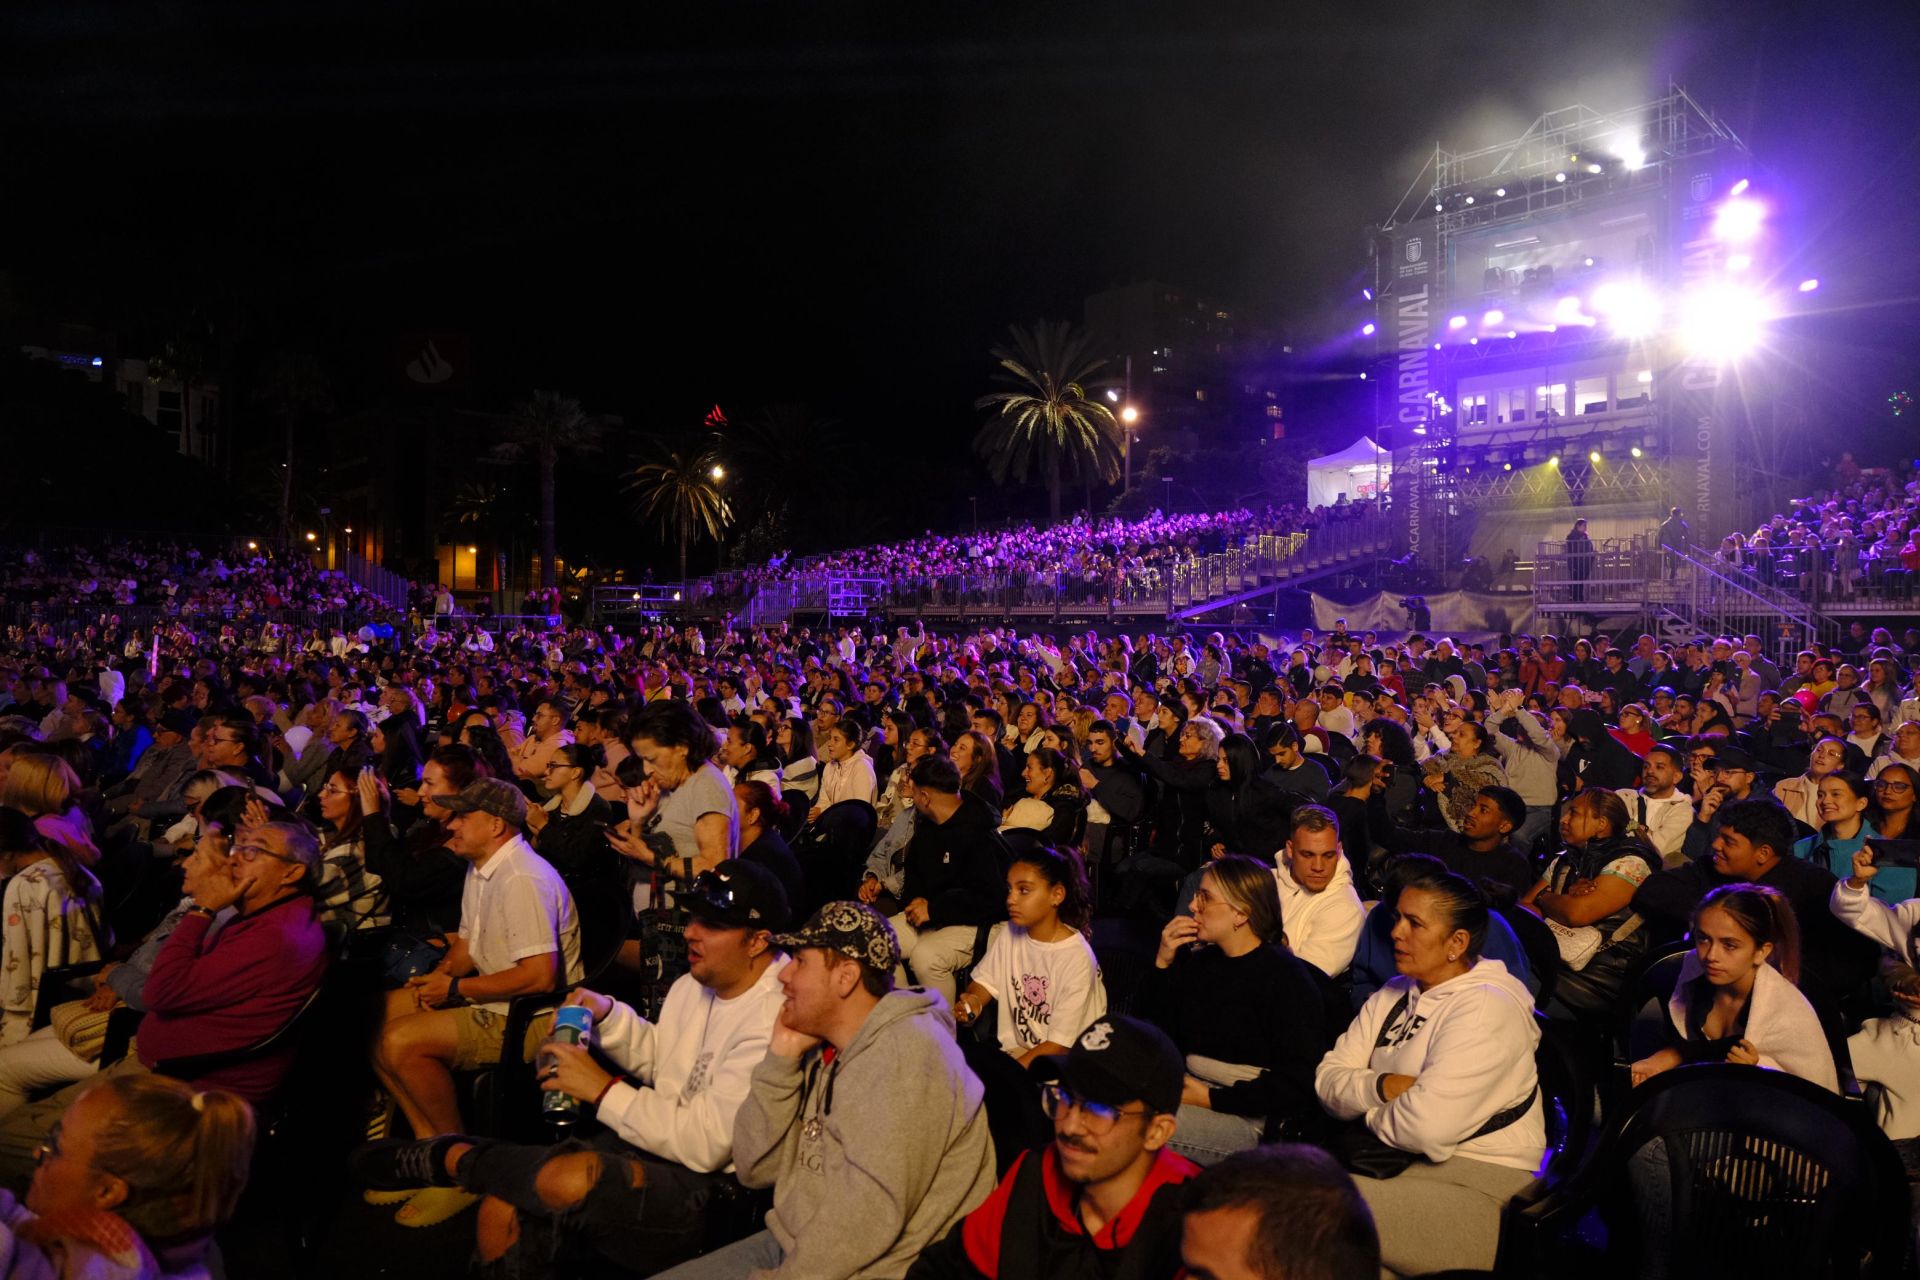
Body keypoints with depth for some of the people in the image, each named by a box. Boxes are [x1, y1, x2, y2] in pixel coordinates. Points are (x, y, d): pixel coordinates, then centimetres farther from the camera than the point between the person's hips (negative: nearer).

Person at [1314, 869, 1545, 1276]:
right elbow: (1328, 1080, 7)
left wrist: (1372, 1110, -4)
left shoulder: (1486, 1007, -13)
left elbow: (1427, 1127, -24)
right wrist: (1382, 1087, -13)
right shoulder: (1394, 995, 14)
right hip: (1400, 1164, 8)